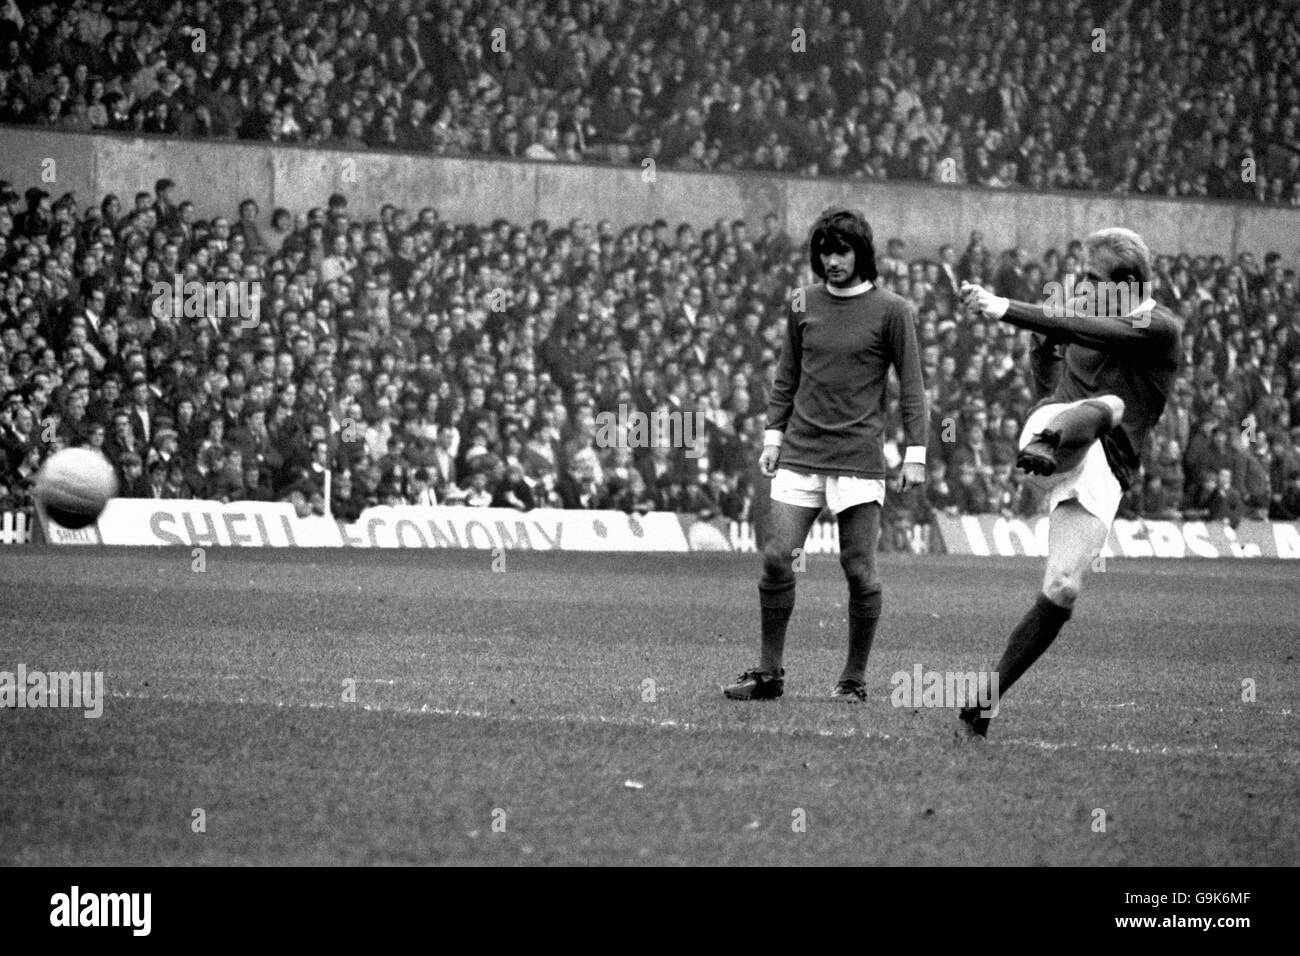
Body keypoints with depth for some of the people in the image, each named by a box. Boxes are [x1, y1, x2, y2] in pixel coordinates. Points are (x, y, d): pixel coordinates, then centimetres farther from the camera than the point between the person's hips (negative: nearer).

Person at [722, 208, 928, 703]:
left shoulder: (891, 310, -1)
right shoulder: (803, 305, 10)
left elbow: (911, 385, 1)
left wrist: (915, 453, -4)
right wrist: (772, 435, 12)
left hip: (859, 457, -3)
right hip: (800, 453, 3)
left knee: (859, 569, -3)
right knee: (776, 559, -4)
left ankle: (854, 677, 9)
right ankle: (769, 672, 5)